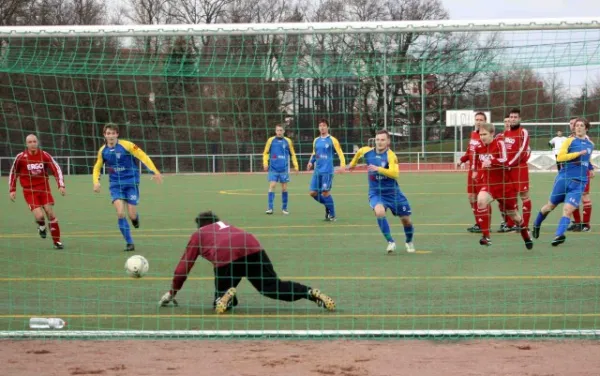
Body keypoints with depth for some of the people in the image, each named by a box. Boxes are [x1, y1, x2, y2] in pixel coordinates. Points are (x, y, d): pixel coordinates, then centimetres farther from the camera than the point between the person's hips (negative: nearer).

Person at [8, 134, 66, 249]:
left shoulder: (45, 156, -5)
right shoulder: (21, 157, -6)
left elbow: (56, 169, -3)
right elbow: (13, 173, 7)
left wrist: (61, 185, -15)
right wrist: (12, 190, 4)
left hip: (44, 189, 2)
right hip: (29, 191, -1)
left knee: (50, 213, -6)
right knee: (39, 216, -17)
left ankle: (57, 241, 7)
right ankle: (41, 226, 22)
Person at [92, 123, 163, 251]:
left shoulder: (126, 145, -12)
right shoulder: (103, 151, 1)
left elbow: (143, 156, -8)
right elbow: (97, 167, 16)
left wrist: (155, 171, -14)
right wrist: (96, 181, 0)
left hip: (131, 183, -2)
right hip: (116, 185, 2)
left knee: (132, 215, -6)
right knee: (120, 213, -16)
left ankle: (135, 217, 35)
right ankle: (129, 243, -5)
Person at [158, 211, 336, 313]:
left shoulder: (198, 234, 32)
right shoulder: (226, 226, 43)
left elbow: (184, 265, 30)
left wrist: (172, 292, 39)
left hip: (224, 257, -3)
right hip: (253, 248, 3)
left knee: (221, 302, 13)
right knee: (273, 286, 4)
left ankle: (227, 297, -21)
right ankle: (310, 293, -18)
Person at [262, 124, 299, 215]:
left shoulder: (288, 141, 4)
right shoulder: (271, 140, 2)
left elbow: (292, 154, 11)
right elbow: (266, 153, 9)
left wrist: (295, 166, 5)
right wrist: (265, 163, -4)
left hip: (284, 169, 1)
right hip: (273, 169, -1)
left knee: (284, 188, 4)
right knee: (272, 186, -10)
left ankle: (284, 208, 14)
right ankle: (270, 208, -9)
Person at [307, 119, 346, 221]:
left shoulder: (332, 140, -3)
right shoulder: (316, 141, 13)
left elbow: (340, 153, -4)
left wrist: (342, 164, -19)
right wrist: (311, 162, 6)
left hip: (327, 171, -6)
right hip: (317, 171, 6)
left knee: (325, 192, -11)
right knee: (313, 193, 1)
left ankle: (332, 215, 2)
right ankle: (328, 206, 24)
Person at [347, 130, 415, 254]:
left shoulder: (390, 156, -20)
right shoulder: (367, 152, -5)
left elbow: (395, 173, -36)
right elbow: (359, 152, 21)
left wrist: (379, 169, -47)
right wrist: (353, 163, 36)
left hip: (392, 192, -1)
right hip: (375, 193, 2)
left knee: (406, 219, 7)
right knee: (379, 212, -30)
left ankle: (409, 242, 38)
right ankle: (390, 241, -17)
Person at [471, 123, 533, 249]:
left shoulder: (499, 143, -15)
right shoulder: (479, 147, 0)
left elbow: (505, 161, -29)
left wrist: (491, 161, -42)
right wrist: (476, 171, 19)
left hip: (503, 184, -3)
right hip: (488, 183, 3)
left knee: (512, 213, 13)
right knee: (481, 200, -30)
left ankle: (526, 236, 42)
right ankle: (486, 236, -26)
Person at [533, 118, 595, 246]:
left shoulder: (590, 144, 14)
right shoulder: (570, 141, -2)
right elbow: (560, 157, -16)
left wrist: (590, 168, 17)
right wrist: (578, 154, -20)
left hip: (579, 183, 2)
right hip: (564, 179, -2)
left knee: (567, 210, -14)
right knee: (551, 205, 12)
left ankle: (559, 235, -22)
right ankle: (537, 225, 36)